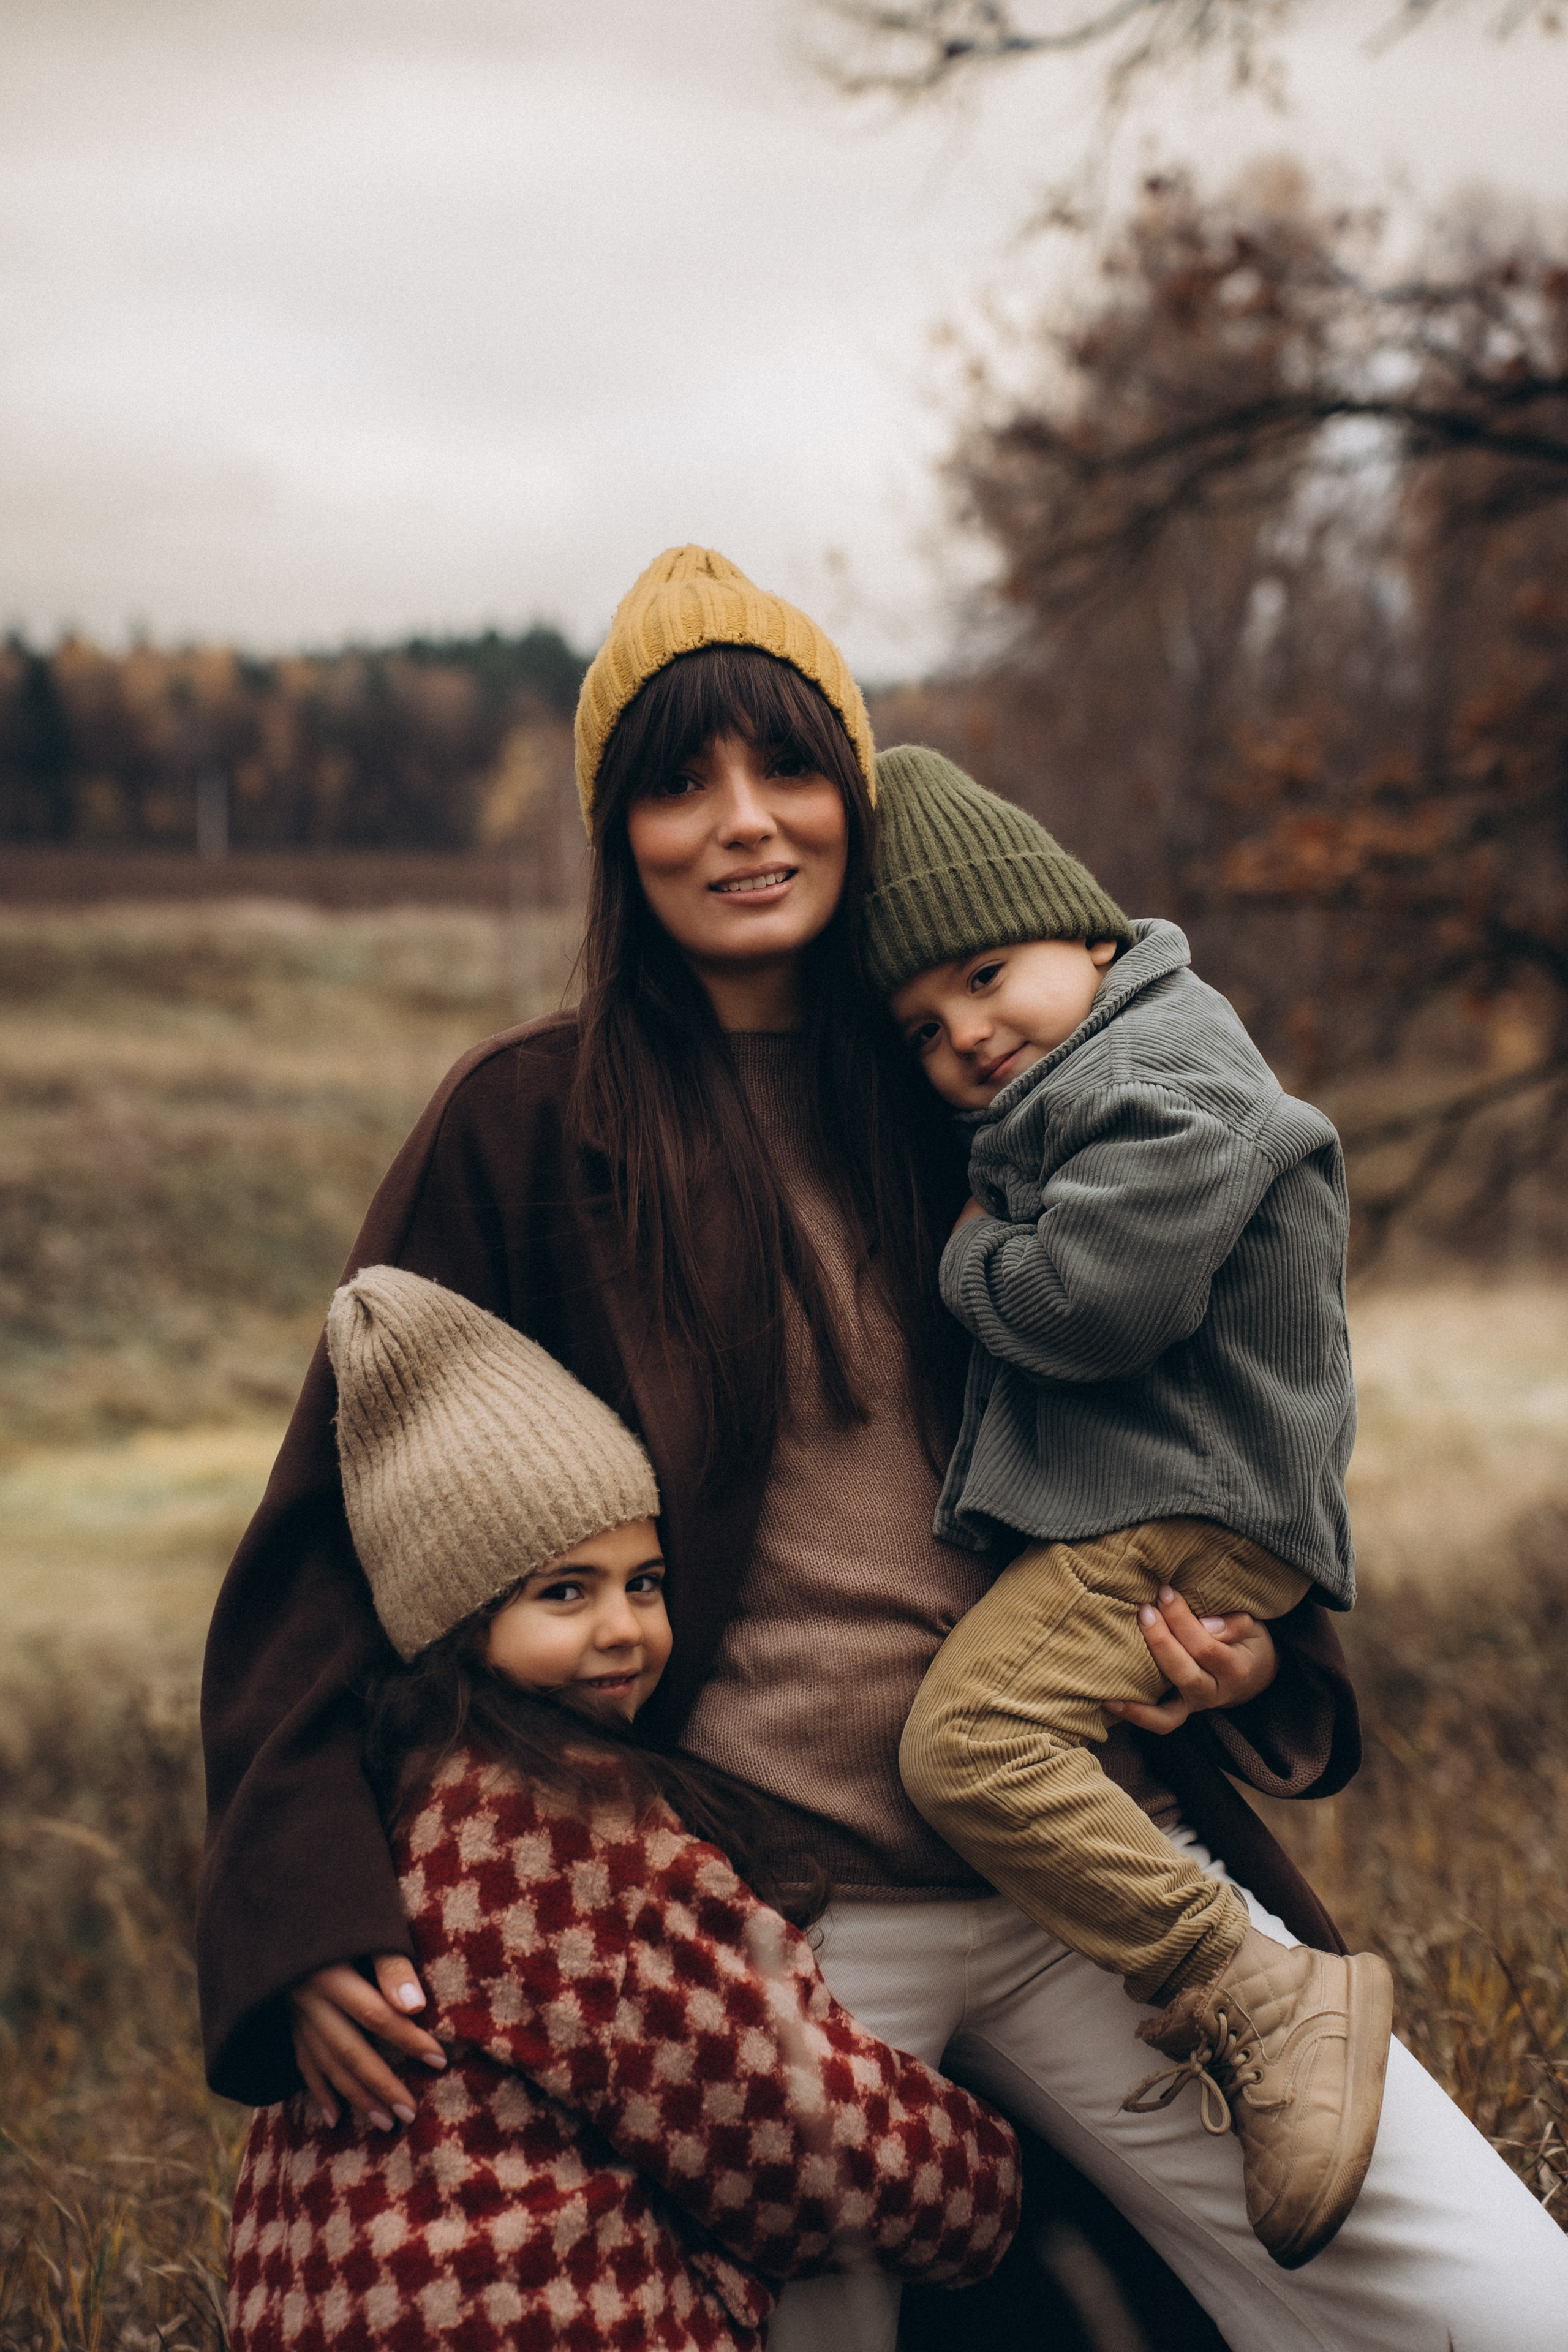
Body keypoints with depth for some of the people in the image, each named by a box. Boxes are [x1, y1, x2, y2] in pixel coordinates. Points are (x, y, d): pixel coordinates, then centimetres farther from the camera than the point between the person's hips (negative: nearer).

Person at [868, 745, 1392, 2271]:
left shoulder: (1168, 1083, -14)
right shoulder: (1063, 1102, 20)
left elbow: (1093, 1298, -23)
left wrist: (969, 1253, -6)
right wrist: (992, 1250, 9)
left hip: (1186, 1516, -12)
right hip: (1112, 1503, 12)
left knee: (970, 1735, -25)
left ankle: (1265, 2000, -26)